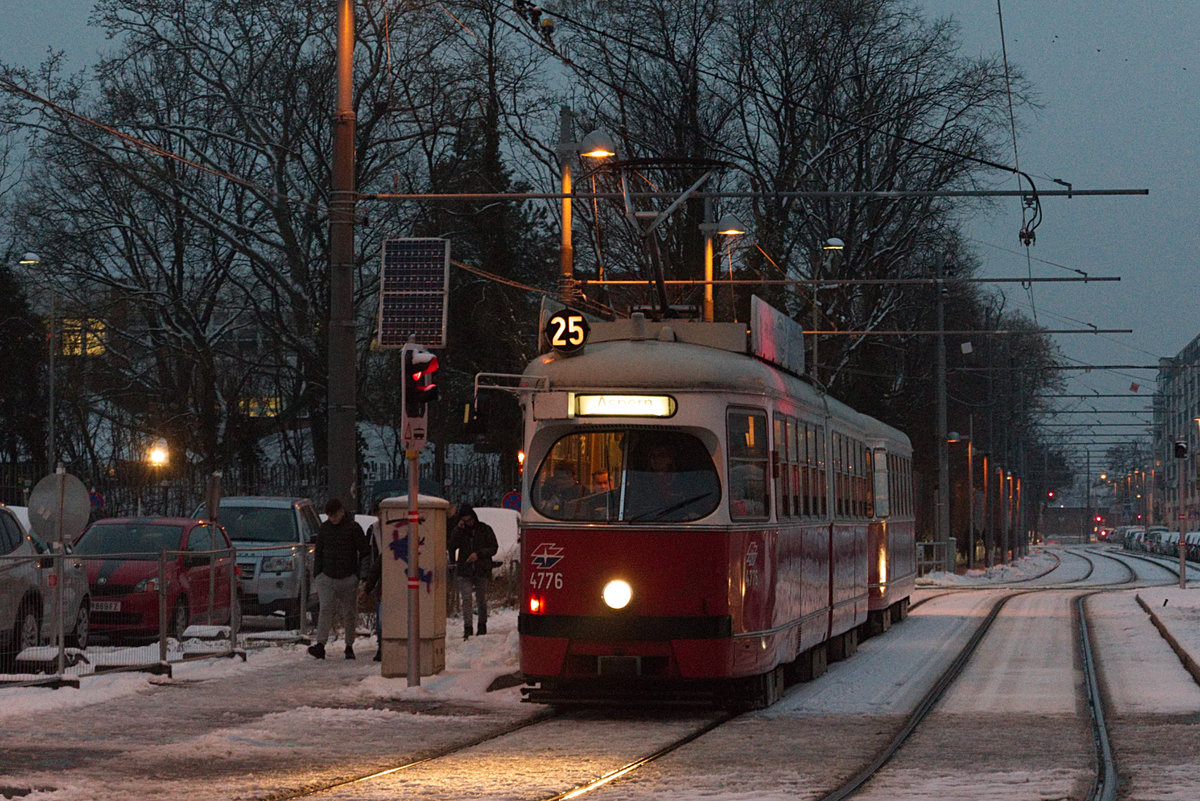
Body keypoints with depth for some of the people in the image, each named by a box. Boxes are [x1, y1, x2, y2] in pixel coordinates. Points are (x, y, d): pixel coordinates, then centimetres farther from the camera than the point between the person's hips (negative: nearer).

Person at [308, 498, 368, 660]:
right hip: (327, 578, 2)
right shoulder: (324, 529, 8)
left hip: (348, 578, -2)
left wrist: (361, 578, -6)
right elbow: (318, 553, 14)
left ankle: (349, 647, 16)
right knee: (325, 610, -12)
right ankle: (320, 645, -20)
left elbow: (363, 553, -1)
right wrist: (316, 576, 8)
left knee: (349, 613, 4)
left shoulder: (353, 528, -3)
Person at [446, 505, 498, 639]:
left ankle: (482, 625, 25)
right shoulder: (458, 531, 7)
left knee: (482, 600, 8)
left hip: (482, 571, -1)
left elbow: (493, 548, 1)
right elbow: (450, 546, -5)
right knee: (466, 599, -10)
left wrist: (478, 554, -13)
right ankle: (467, 628, -11)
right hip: (464, 571, 1)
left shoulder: (485, 530, 2)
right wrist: (458, 530, -13)